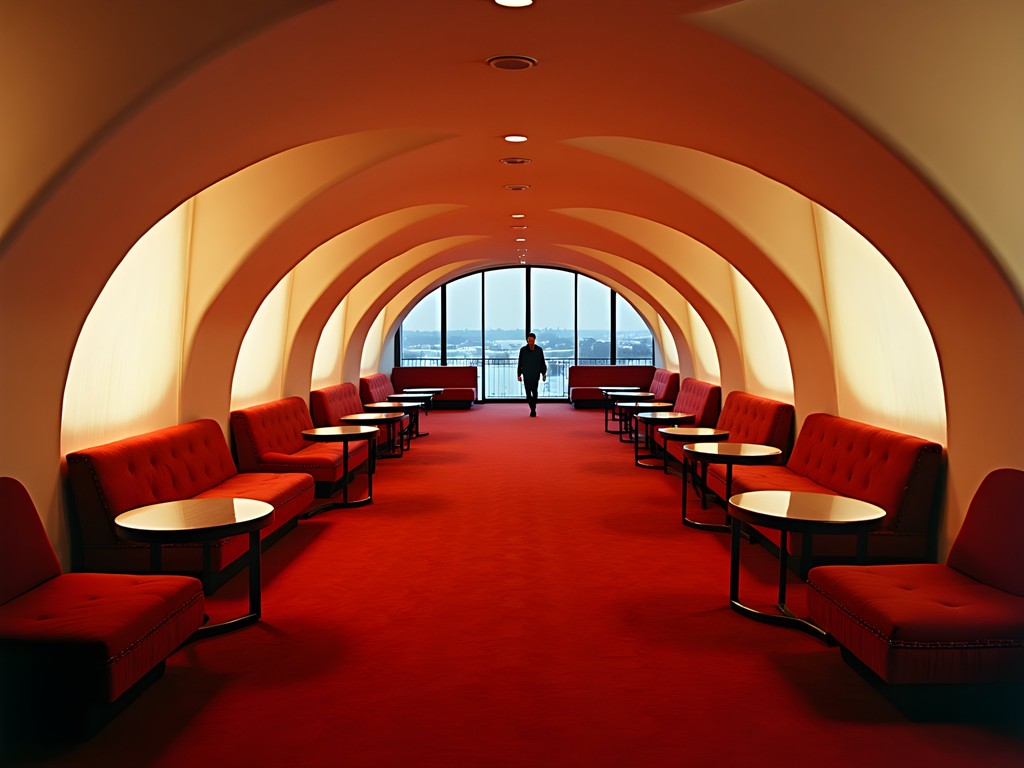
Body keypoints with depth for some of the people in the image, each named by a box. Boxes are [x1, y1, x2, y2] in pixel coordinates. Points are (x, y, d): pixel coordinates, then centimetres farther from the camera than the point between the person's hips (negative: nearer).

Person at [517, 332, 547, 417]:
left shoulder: (539, 350, 1)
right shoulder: (523, 350, 2)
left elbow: (542, 363, 7)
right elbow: (520, 363, 7)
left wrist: (544, 374, 5)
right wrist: (519, 374, 5)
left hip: (535, 374, -1)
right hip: (526, 374, 1)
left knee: (534, 391, -11)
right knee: (528, 392, 3)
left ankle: (533, 409, -8)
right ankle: (533, 409, 15)